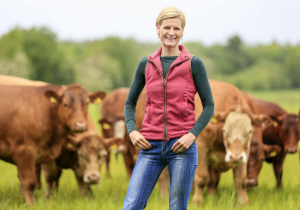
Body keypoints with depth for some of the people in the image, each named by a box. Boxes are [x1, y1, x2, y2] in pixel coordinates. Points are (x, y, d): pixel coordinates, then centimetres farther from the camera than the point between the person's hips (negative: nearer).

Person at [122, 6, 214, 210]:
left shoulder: (194, 64, 1)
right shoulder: (146, 64, 9)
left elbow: (209, 105, 3)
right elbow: (130, 103, 18)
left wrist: (192, 135, -10)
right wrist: (132, 131, 0)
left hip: (182, 147, -2)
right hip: (151, 147, 2)